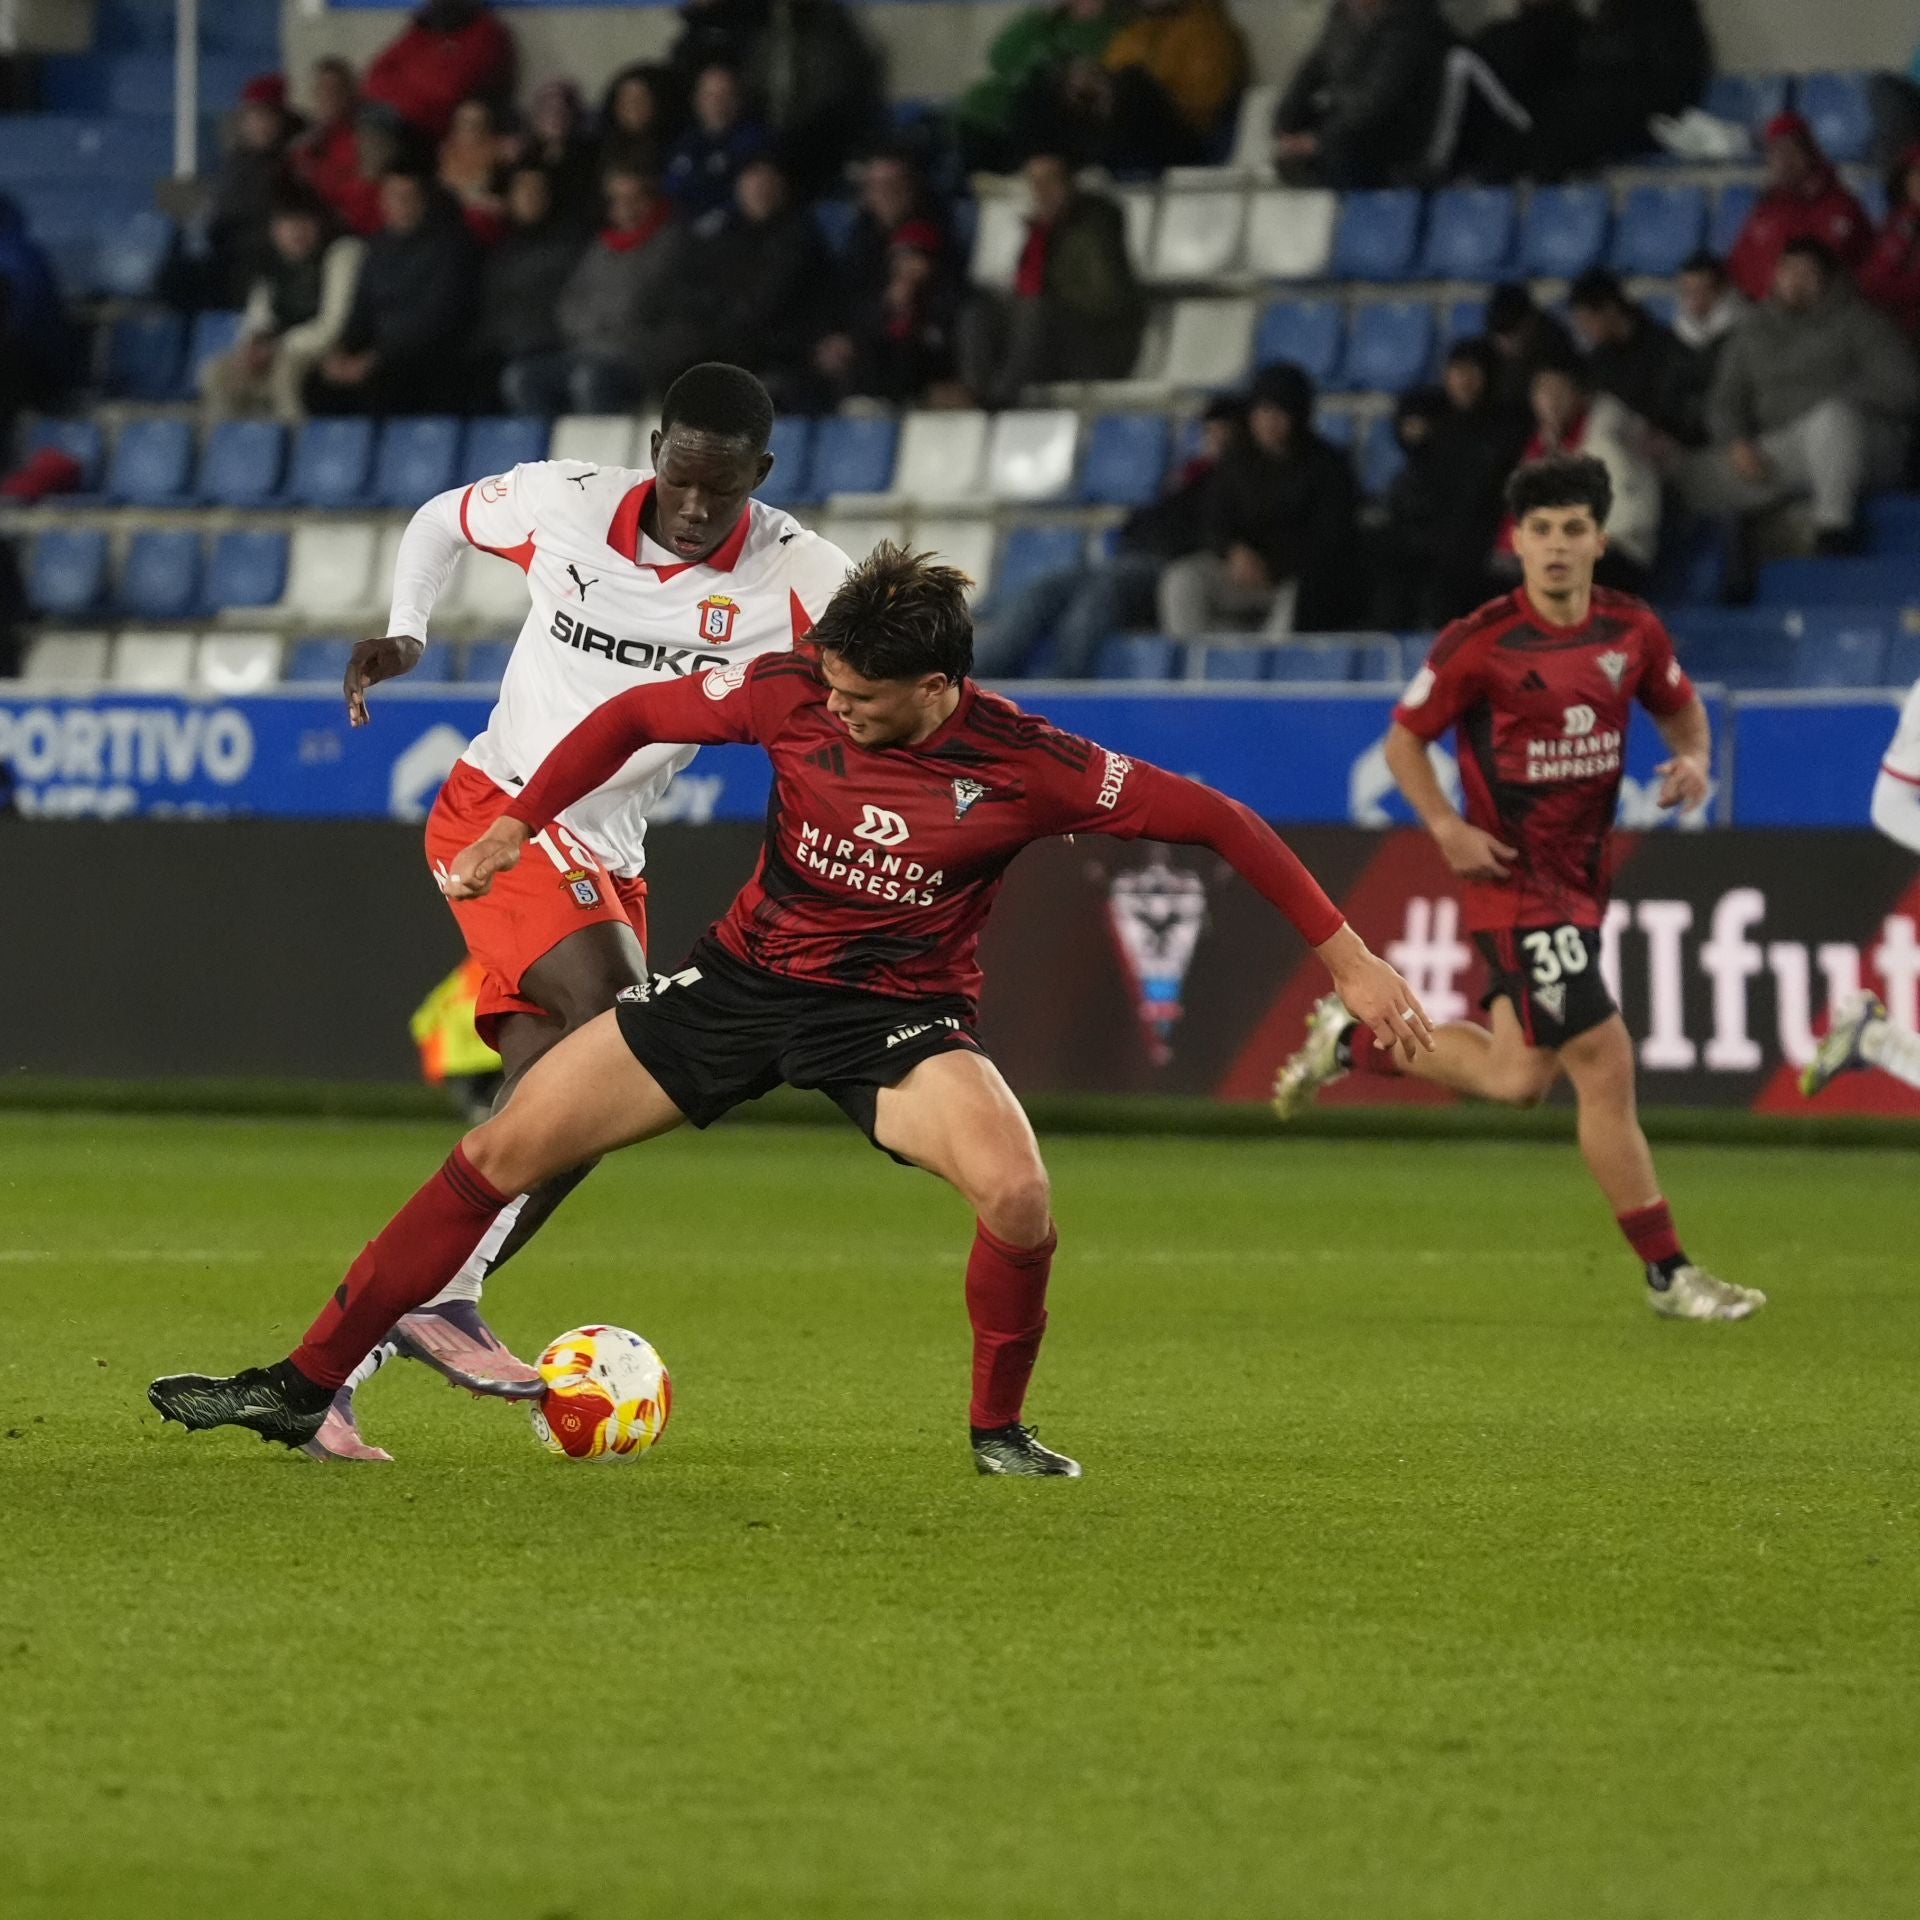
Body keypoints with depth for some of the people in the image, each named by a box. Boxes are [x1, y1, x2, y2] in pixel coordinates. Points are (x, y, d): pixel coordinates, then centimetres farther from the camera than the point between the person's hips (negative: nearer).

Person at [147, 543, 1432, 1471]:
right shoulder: (793, 694, -14)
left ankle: (999, 1425, -3)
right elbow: (636, 715, 3)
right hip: (746, 976, 3)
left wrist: (1348, 957, -16)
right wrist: (512, 828, 2)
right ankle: (304, 1387, 5)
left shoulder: (1023, 766, -21)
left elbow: (1210, 818, -14)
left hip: (899, 1012, -3)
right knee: (504, 1152, -5)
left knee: (1017, 1192, -31)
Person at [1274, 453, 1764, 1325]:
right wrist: (1447, 828, -17)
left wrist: (1692, 759, -3)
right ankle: (1667, 1275, -4)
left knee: (1516, 1080, 16)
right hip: (1514, 880, -7)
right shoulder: (1478, 644, -14)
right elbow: (1404, 736, -3)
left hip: (1580, 880, 7)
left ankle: (1356, 1036, 38)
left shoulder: (1634, 631, 1)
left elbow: (1680, 706, 19)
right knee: (1605, 1066, -13)